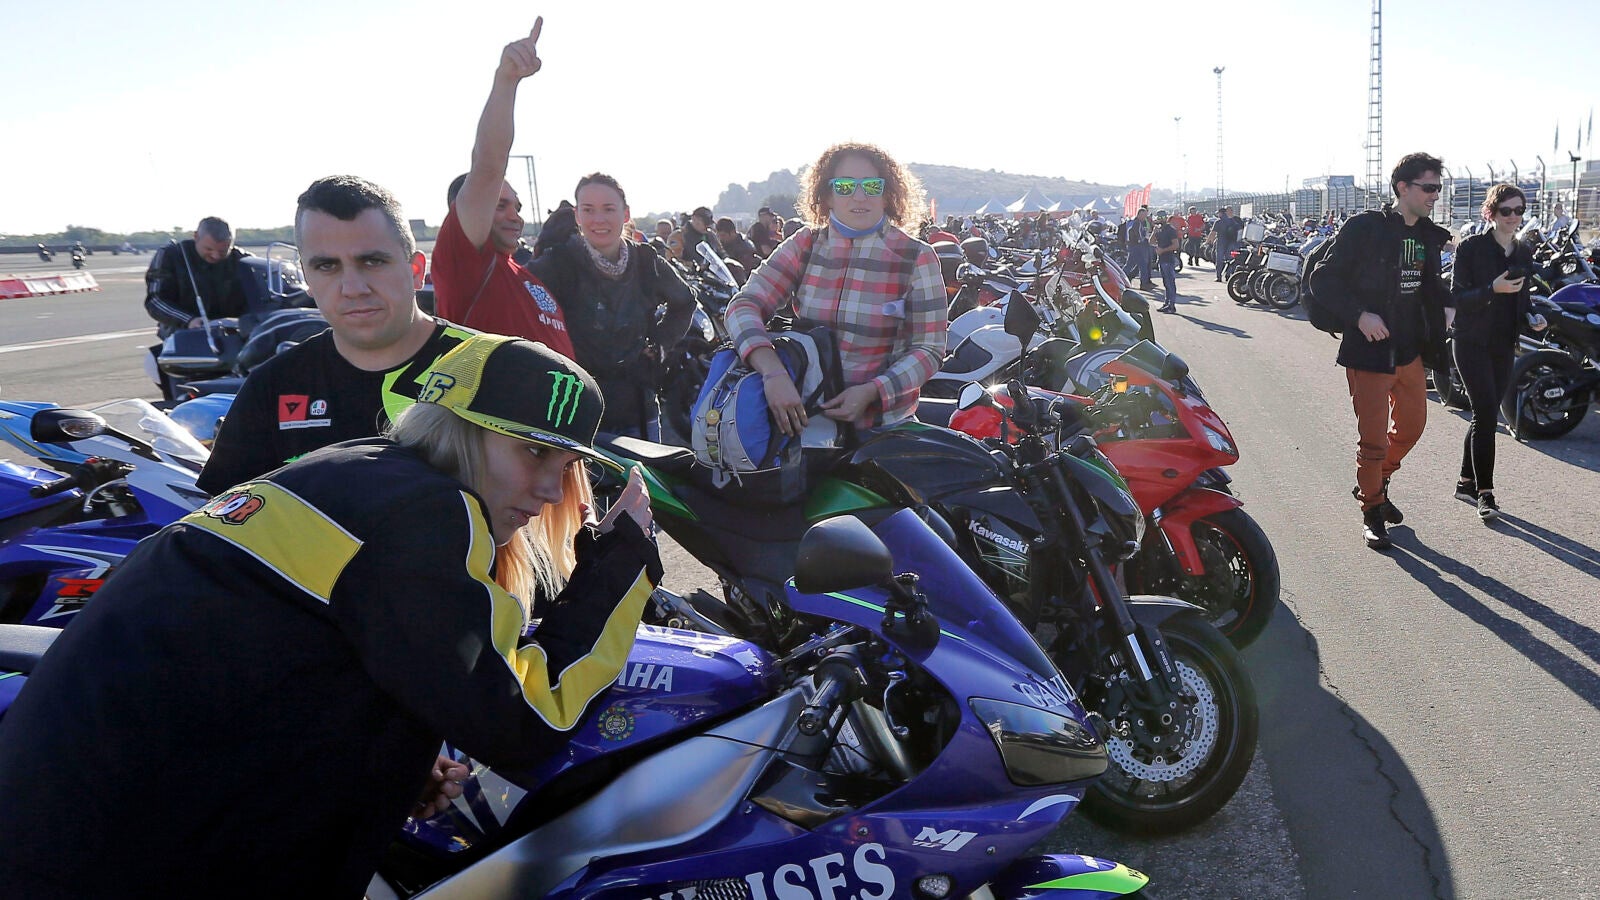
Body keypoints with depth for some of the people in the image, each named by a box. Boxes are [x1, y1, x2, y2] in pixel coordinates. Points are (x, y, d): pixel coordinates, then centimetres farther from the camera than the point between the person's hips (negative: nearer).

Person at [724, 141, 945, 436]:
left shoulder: (917, 258, -5)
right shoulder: (805, 245, 2)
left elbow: (929, 348, -7)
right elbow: (745, 306, -10)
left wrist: (870, 392, -24)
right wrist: (774, 373, -29)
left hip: (885, 426, -2)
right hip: (805, 416, 3)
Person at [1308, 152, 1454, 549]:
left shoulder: (1429, 235, 9)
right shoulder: (1365, 228, -12)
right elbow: (1323, 279, -13)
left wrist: (1445, 306, 4)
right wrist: (1359, 315, -23)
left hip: (1411, 350, 7)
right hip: (1369, 349, -7)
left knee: (1411, 426, 18)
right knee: (1374, 438, -3)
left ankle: (1375, 483, 41)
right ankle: (1371, 510, 16)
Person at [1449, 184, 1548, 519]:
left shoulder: (1524, 253, 11)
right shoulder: (1472, 247, -7)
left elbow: (1522, 298, 21)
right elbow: (1457, 298, -11)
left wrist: (1532, 316, 1)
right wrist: (1493, 289, -25)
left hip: (1504, 346, 6)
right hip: (1473, 342, -6)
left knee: (1485, 416, 10)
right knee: (1487, 413, -14)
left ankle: (1466, 482, 22)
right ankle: (1484, 492, -11)